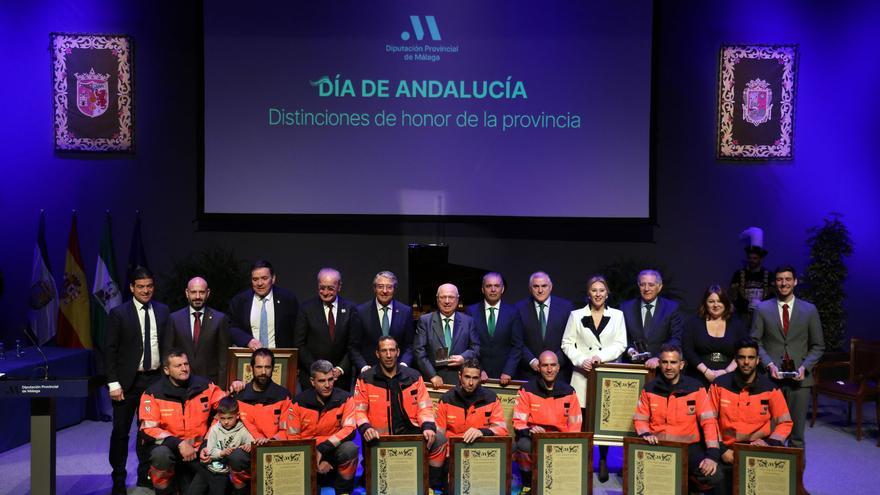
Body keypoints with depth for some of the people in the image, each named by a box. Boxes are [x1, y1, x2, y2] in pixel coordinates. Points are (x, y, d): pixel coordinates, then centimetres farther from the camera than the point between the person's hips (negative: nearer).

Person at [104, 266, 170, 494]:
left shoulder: (162, 311, 6)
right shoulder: (118, 313, -5)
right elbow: (109, 351, -6)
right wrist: (113, 383, -11)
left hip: (155, 379, 3)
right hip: (128, 381, -3)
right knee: (120, 432, 5)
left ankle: (145, 476, 22)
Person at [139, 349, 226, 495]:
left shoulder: (204, 385, -1)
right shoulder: (153, 394, -8)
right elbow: (148, 429, -14)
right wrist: (178, 444, -24)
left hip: (199, 449, 3)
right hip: (169, 446, -2)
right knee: (161, 454, -34)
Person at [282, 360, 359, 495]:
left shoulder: (344, 399, -7)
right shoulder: (299, 402, -7)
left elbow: (350, 429, -15)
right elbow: (293, 437, -5)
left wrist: (324, 448, -26)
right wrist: (317, 461, -13)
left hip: (333, 452, 0)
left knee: (350, 449, -31)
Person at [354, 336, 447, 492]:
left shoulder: (413, 376, 10)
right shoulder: (366, 379, 5)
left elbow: (424, 407, 7)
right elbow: (359, 410, 3)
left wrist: (428, 427, -13)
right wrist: (366, 428, -18)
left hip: (410, 433, 2)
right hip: (380, 438, -2)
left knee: (439, 440, -23)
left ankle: (432, 486, -4)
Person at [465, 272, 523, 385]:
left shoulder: (512, 312, 2)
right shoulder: (472, 311, 2)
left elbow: (517, 346, 0)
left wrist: (508, 371, -11)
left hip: (504, 376, 0)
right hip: (477, 375, 0)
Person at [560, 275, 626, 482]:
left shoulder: (617, 315, 9)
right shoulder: (576, 315, 8)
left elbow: (620, 344, 3)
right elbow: (567, 343, 6)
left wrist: (601, 356, -11)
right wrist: (581, 361, -8)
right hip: (583, 374, 0)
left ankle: (603, 462, 12)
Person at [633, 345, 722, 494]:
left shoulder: (695, 388, -3)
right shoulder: (649, 389, 3)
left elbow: (709, 421, -8)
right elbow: (640, 419, 9)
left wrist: (712, 454, -20)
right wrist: (646, 433, -15)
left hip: (689, 446, -1)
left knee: (714, 477, -25)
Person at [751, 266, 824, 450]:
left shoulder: (809, 310, 7)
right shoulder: (762, 309, 5)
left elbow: (818, 346, 8)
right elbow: (755, 342, 4)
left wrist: (805, 367, -7)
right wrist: (769, 364, -11)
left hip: (799, 378, 1)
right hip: (771, 376, -1)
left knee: (796, 433, 6)